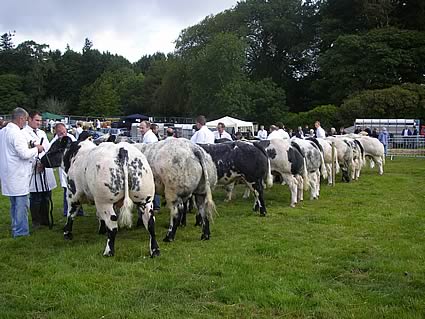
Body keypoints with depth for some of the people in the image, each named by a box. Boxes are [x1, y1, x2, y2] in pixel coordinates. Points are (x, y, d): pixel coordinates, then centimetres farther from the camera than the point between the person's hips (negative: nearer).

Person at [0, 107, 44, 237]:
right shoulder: (17, 134, -19)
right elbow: (24, 154, -23)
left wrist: (27, 147, 15)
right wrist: (36, 149, -7)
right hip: (18, 175, -9)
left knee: (14, 203, 18)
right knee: (21, 203, -2)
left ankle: (15, 229, 27)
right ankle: (20, 231, 3)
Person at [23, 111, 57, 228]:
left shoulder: (42, 133, 19)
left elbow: (48, 148, 17)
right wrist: (36, 163, -17)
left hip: (46, 169, 7)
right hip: (34, 170, -7)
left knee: (46, 197, 12)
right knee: (35, 198, 1)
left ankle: (45, 220, 23)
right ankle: (36, 222, 12)